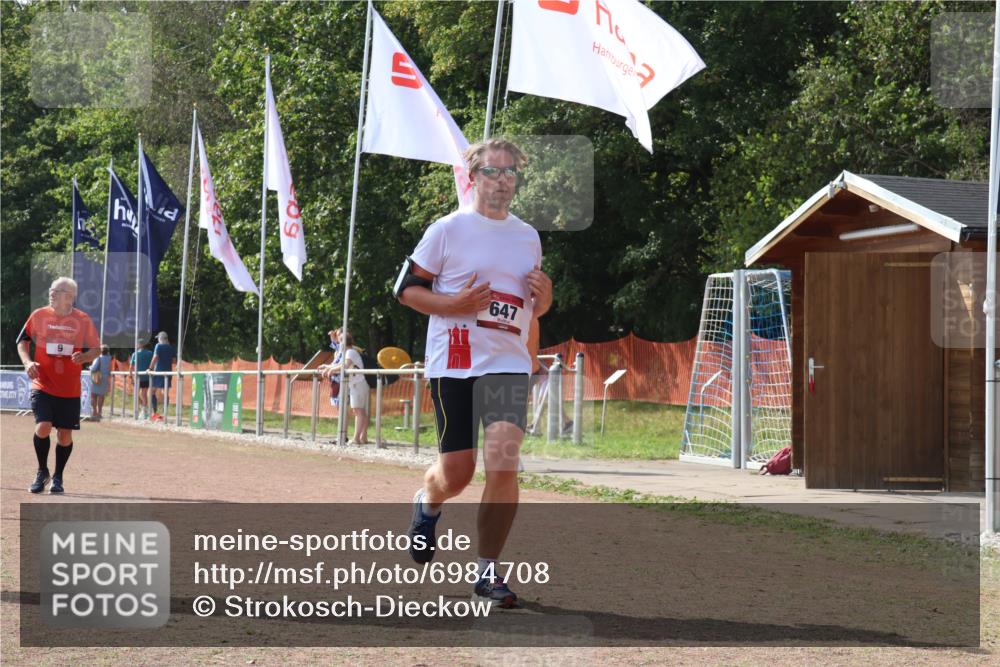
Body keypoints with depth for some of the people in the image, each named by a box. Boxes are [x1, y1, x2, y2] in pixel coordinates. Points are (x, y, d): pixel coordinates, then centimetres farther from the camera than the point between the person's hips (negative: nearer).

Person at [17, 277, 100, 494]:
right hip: (42, 385, -1)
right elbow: (23, 341, 11)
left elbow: (96, 350, 6)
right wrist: (27, 362, -7)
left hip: (70, 390, 1)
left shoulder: (83, 320, 0)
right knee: (43, 427, -16)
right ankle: (42, 472, 7)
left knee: (65, 434, 4)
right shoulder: (39, 315, 0)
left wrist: (84, 356, -16)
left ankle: (57, 477, 23)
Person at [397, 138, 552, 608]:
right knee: (457, 472, 1)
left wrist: (543, 300, -1)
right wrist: (454, 304, -15)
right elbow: (406, 288, 0)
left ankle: (488, 571, -2)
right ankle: (427, 504, 39)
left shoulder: (528, 236, 13)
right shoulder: (449, 229, -2)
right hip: (454, 362, -3)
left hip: (508, 363, 3)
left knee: (504, 463, -14)